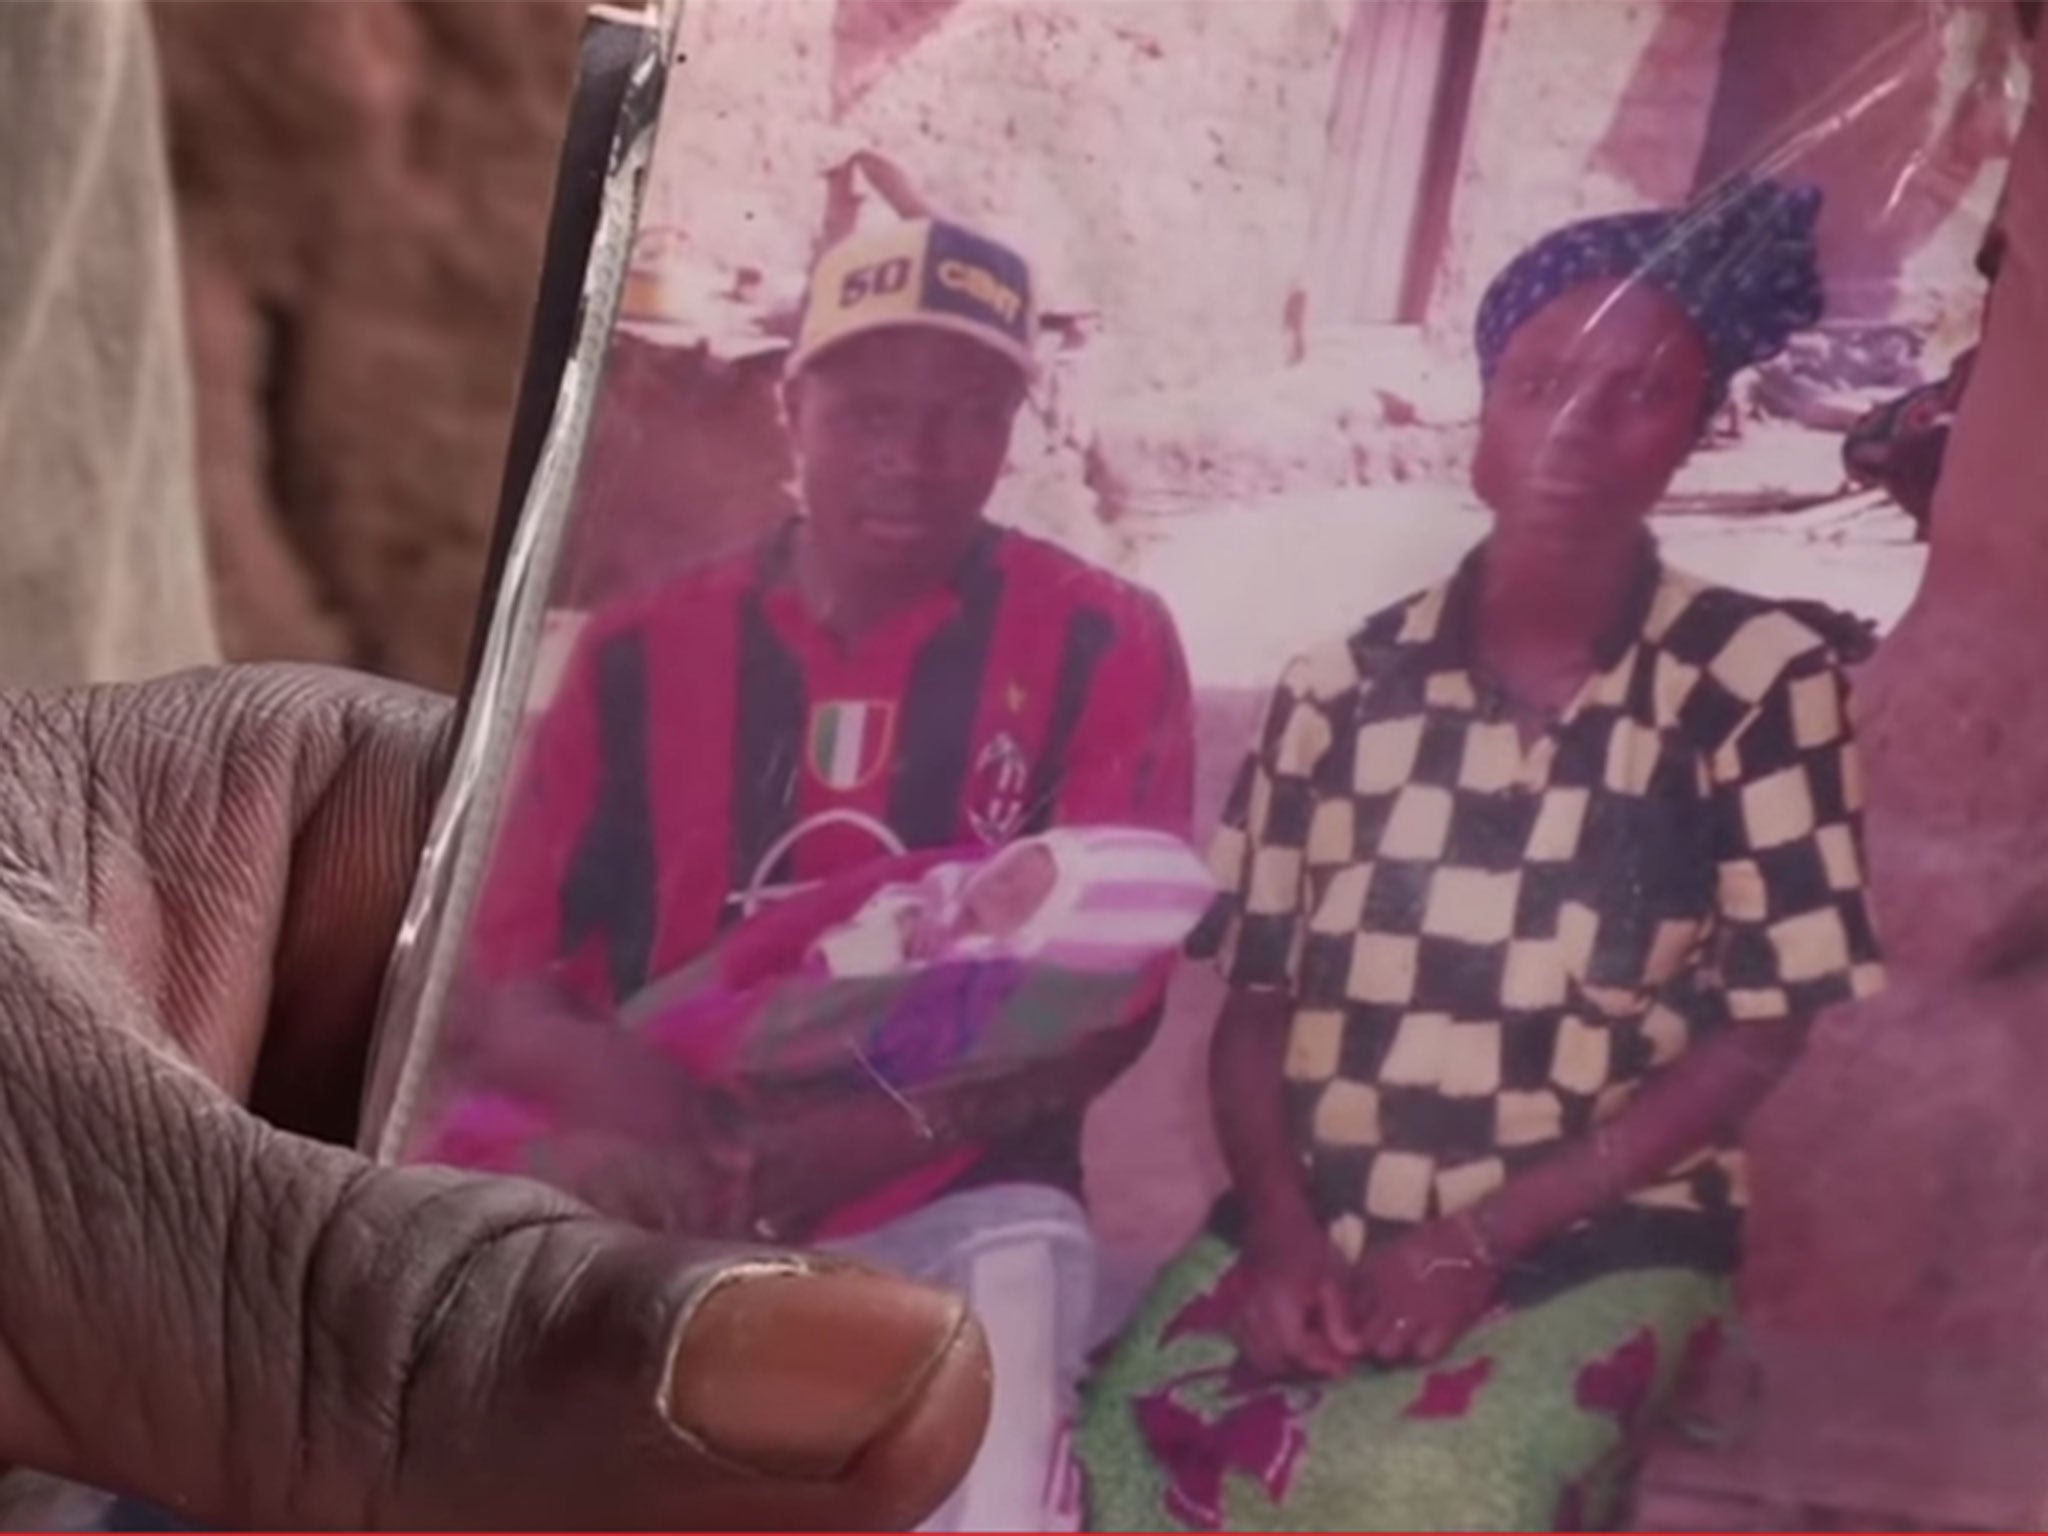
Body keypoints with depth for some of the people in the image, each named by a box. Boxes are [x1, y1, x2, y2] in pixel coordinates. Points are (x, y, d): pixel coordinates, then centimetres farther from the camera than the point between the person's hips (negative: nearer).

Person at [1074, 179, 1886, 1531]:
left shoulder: (1760, 683, -2)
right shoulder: (1339, 688, 6)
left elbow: (1761, 1031, -3)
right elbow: (1256, 998, 8)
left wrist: (1488, 1235, -11)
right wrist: (1279, 1226, -12)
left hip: (1593, 1244, -3)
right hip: (1316, 1230, 3)